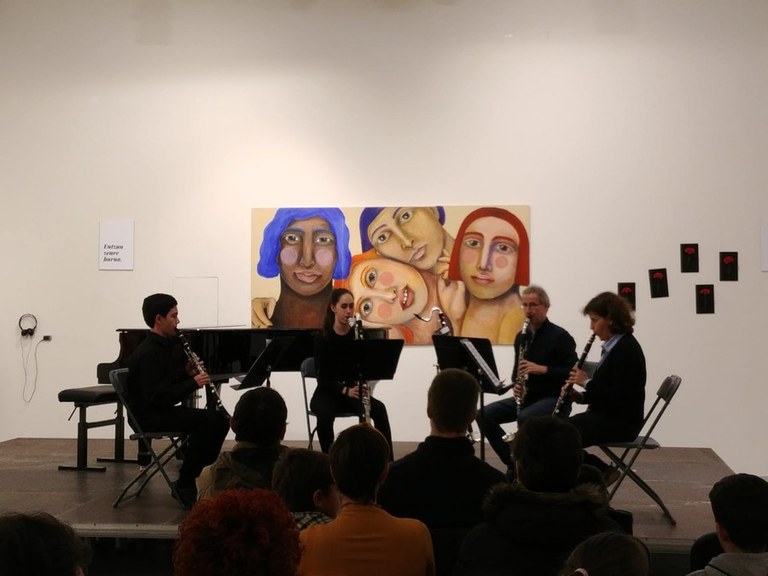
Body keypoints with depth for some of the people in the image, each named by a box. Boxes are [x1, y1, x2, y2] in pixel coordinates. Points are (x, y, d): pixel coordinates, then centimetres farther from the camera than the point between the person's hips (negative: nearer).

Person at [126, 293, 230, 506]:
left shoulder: (169, 345, 9)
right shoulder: (146, 354, -20)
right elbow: (156, 397, -27)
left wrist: (189, 372, -2)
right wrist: (193, 383, -25)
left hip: (165, 408, 9)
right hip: (149, 415, -9)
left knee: (220, 420, -2)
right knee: (205, 421, -26)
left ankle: (202, 476, 6)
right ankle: (185, 485, -15)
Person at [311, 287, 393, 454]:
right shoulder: (322, 338, -9)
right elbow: (323, 377, -15)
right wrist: (346, 390, -30)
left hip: (353, 390, 3)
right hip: (327, 393, -2)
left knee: (379, 408, -26)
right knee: (325, 414, -36)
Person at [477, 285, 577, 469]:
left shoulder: (560, 336, -9)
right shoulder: (521, 337, 11)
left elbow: (572, 372, -15)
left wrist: (542, 369, -25)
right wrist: (516, 384, -2)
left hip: (553, 398, -7)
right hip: (527, 396, 7)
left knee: (524, 418, -36)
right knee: (485, 415, -12)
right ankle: (514, 461, -4)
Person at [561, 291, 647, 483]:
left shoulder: (626, 349, -18)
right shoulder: (613, 346, 12)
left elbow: (619, 398, -24)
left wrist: (587, 382, -16)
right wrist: (580, 396, 1)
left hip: (621, 422, -10)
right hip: (607, 416, 10)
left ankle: (600, 472, 1)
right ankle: (601, 472, 6)